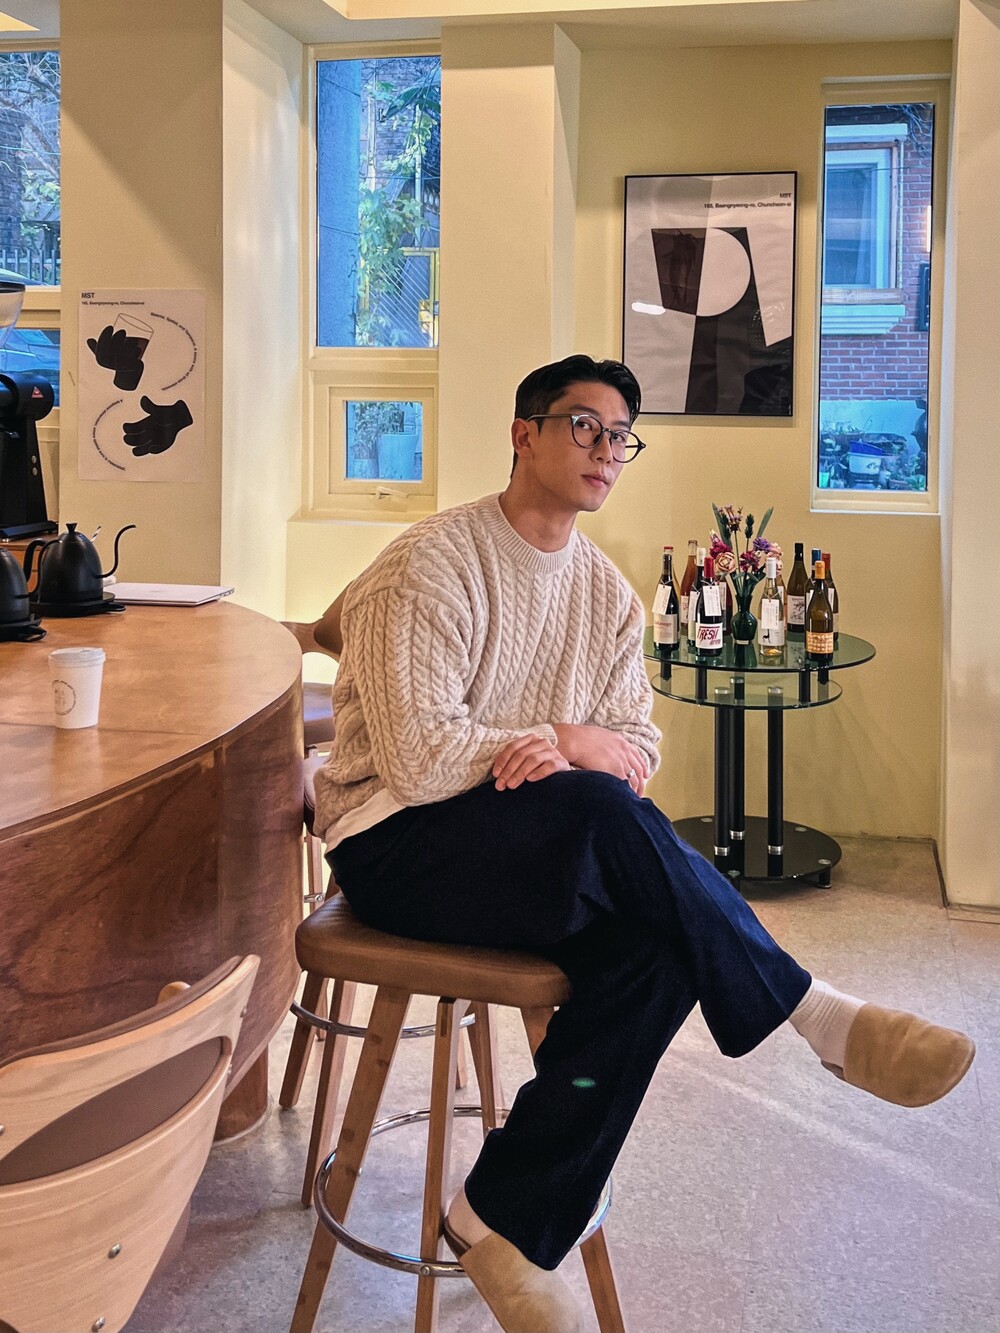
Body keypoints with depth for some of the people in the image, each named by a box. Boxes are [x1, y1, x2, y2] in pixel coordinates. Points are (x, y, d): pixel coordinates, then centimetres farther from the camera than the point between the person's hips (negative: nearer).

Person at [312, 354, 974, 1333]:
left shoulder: (607, 592, 11)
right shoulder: (429, 565, -10)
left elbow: (636, 750, 7)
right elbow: (417, 760, -19)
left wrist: (566, 748, -17)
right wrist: (574, 747, -11)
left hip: (553, 857, 6)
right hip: (398, 848, -6)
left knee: (653, 950, -26)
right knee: (603, 810, -33)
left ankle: (502, 1221, -15)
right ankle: (819, 1017, -19)